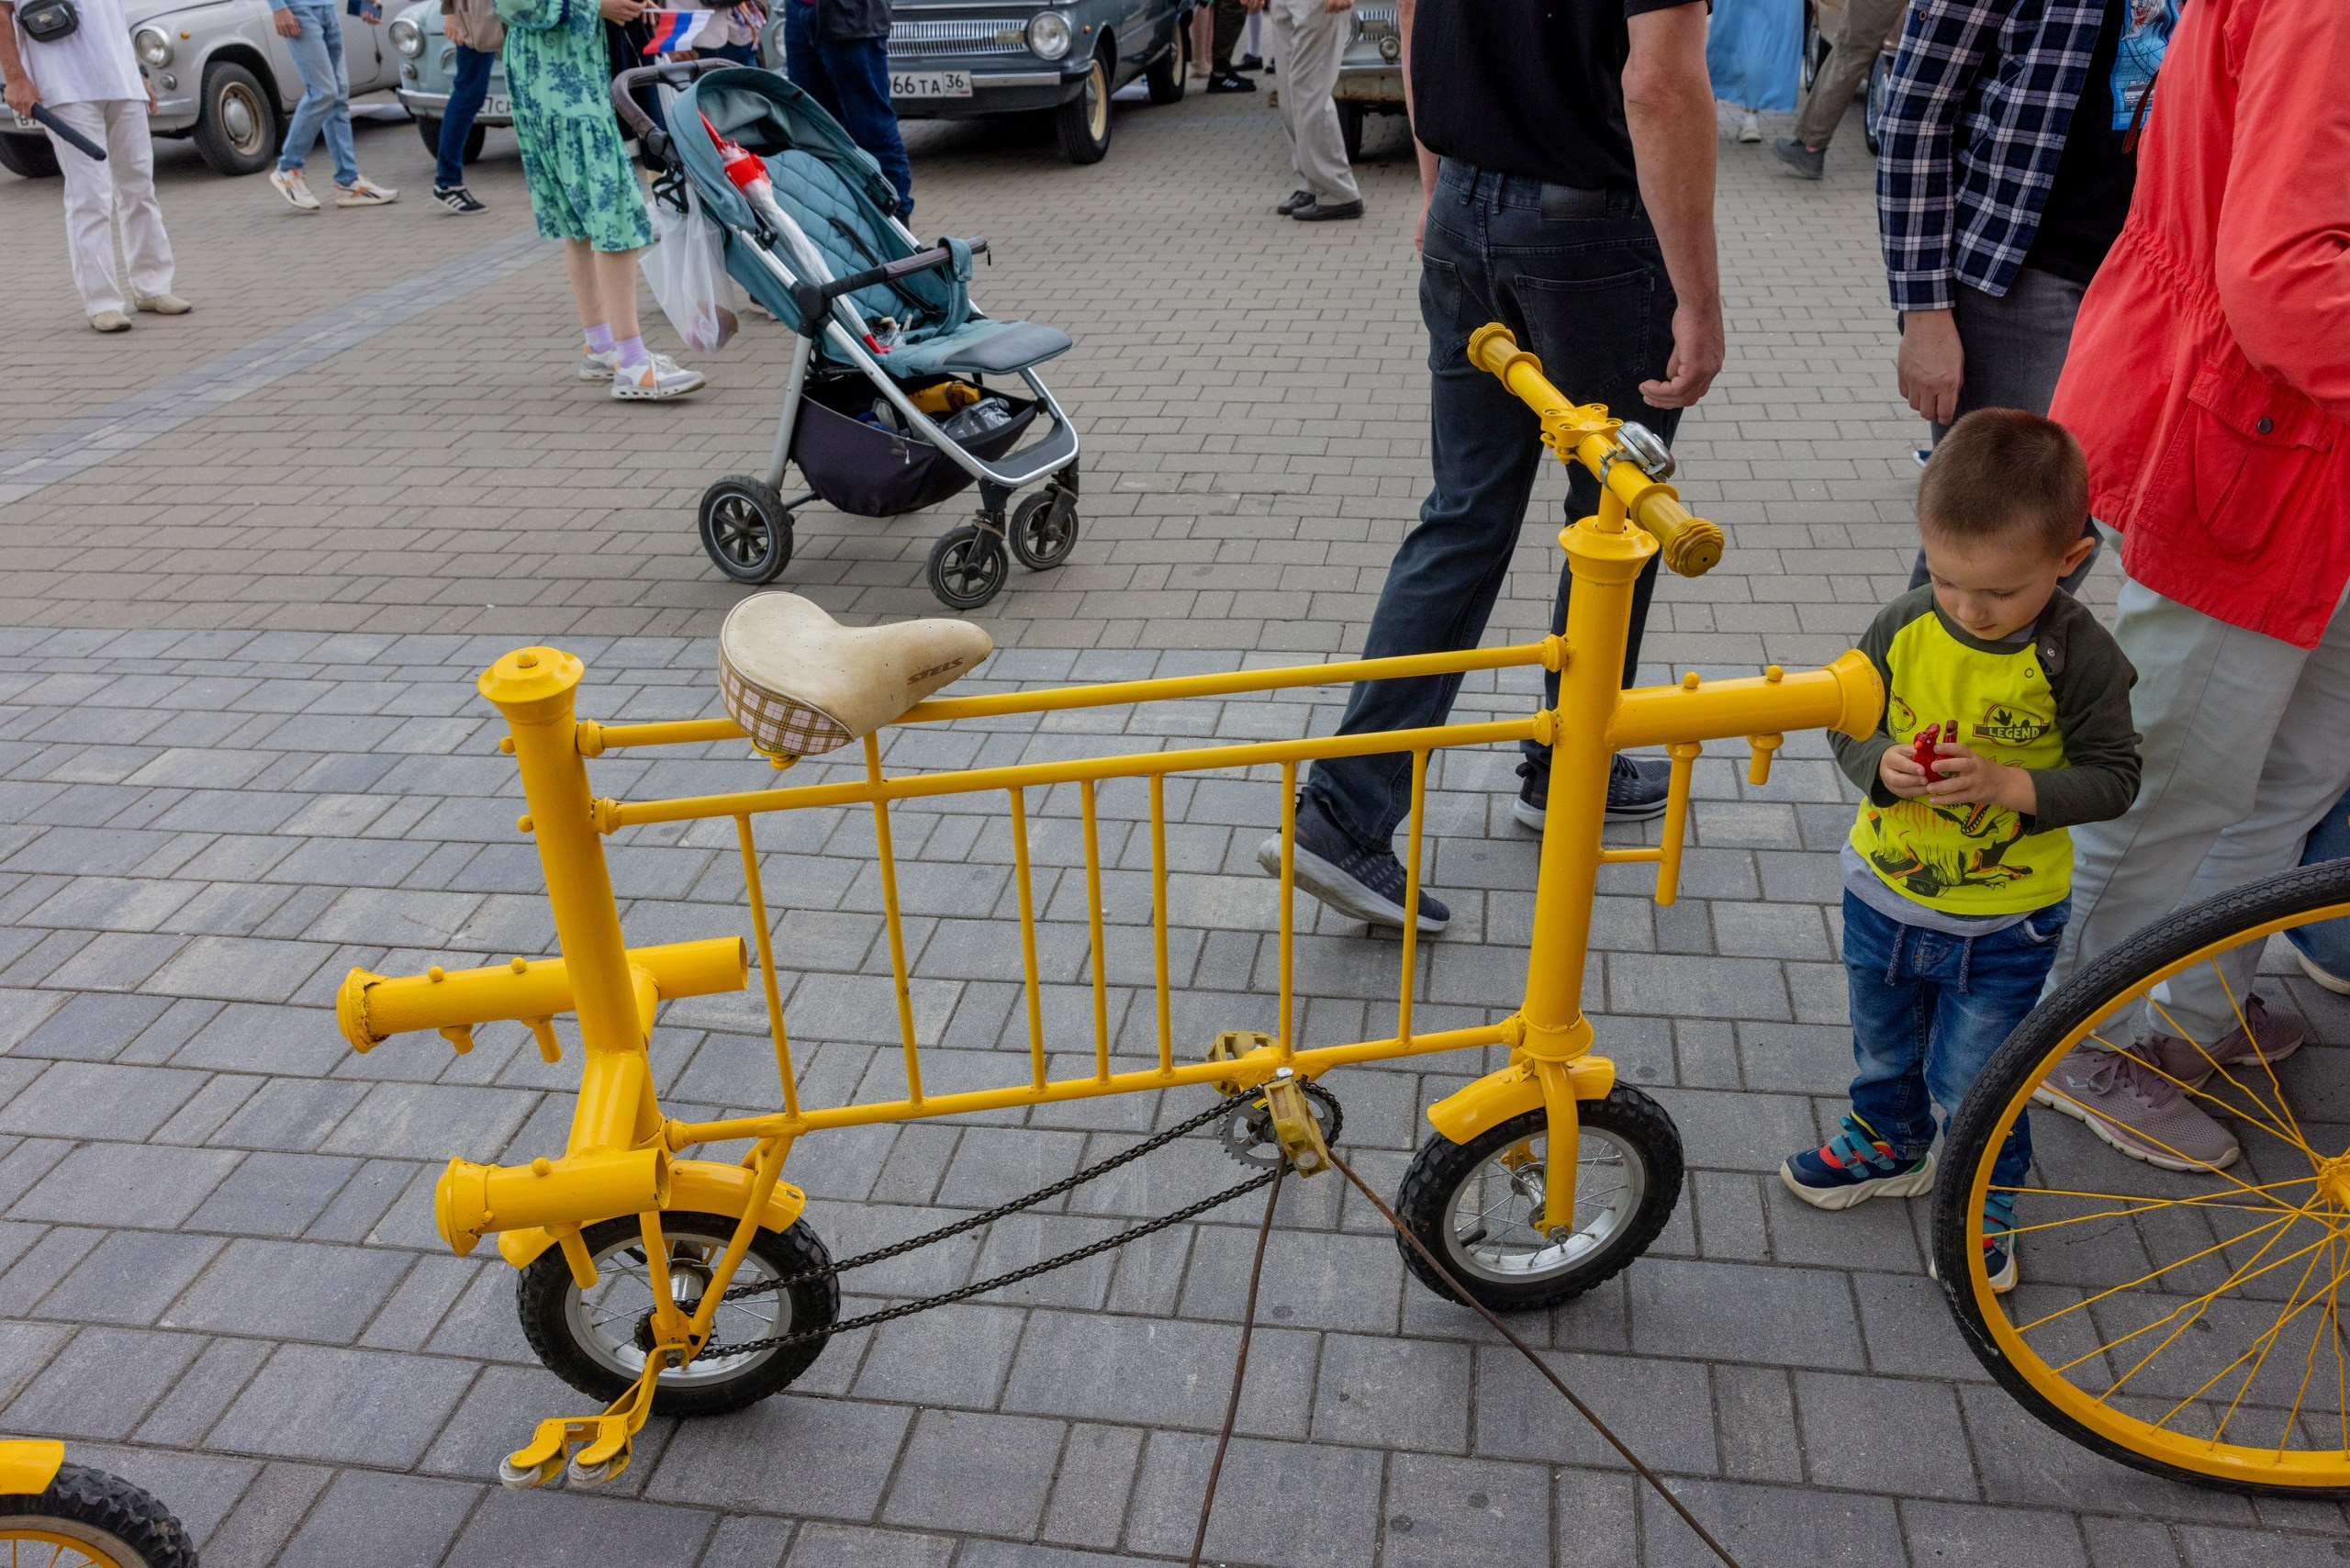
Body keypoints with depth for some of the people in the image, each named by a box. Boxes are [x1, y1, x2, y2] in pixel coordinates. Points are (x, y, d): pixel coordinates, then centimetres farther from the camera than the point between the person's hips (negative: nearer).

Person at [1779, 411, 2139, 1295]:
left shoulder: (2080, 656, -19)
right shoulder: (1903, 628, -13)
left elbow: (2113, 777, -14)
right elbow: (1848, 725, -2)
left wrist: (2007, 784, -30)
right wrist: (1882, 766, -24)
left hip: (2005, 920, -3)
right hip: (1885, 891, 4)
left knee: (1972, 1077, 8)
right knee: (1883, 1044, 25)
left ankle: (1987, 1199, 35)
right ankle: (1888, 1143, 52)